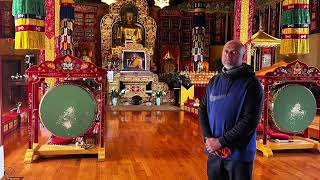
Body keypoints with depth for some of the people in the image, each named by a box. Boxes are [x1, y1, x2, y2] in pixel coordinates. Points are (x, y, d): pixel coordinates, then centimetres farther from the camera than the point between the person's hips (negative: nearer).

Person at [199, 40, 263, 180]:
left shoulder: (251, 84, -10)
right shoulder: (214, 82, 6)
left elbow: (249, 121, -17)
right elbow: (203, 111, 7)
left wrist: (221, 142, -18)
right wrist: (208, 138, -8)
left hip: (239, 154, -4)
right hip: (213, 152, 5)